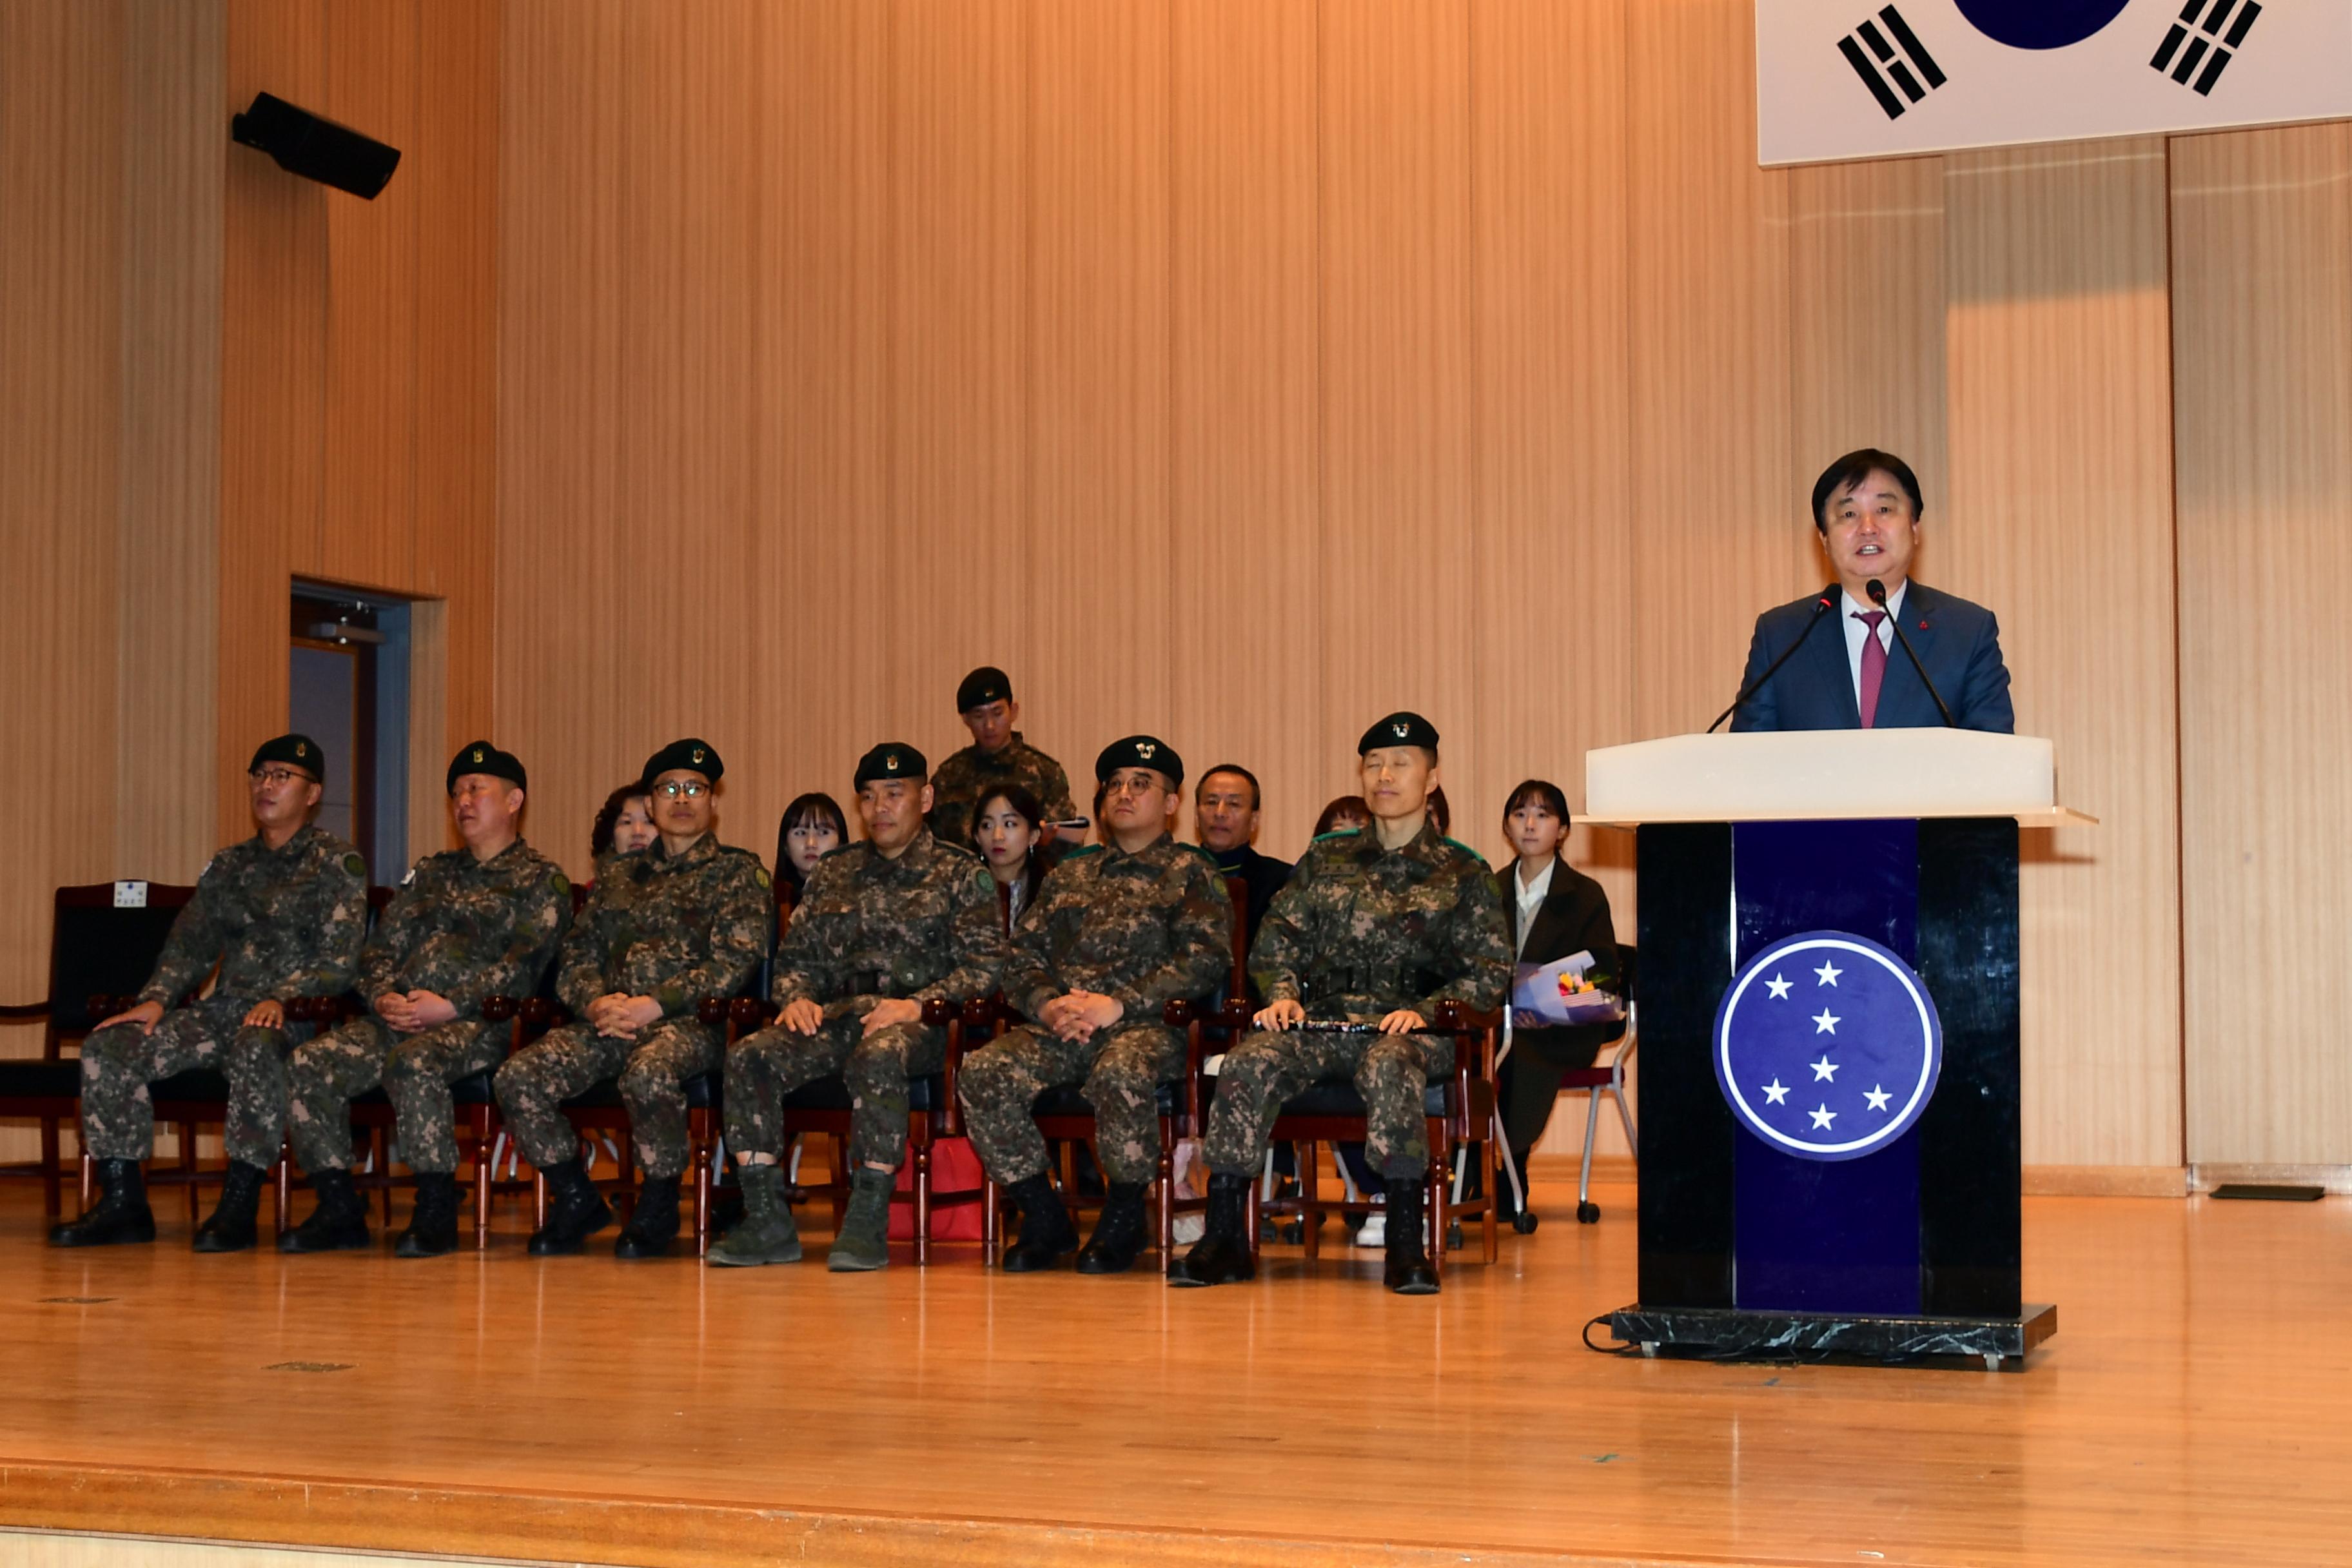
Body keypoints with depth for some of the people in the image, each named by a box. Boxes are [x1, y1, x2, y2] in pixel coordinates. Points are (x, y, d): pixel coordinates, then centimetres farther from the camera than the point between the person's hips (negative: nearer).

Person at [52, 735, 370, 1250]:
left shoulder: (338, 864, 0)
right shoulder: (228, 866, 21)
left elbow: (338, 961, -10)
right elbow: (189, 945, 17)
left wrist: (281, 1000, -25)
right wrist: (156, 999, -2)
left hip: (296, 1014, -6)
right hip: (225, 1008, 6)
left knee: (255, 1047, -41)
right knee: (106, 1047, -13)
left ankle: (239, 1204, -34)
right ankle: (123, 1202, -9)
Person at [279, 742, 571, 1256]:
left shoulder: (541, 880, 6)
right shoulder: (432, 873, 27)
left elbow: (521, 963, -8)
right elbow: (382, 946, 20)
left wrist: (451, 1006, -18)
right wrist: (384, 997, -2)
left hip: (480, 1023, -6)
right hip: (400, 1019, 6)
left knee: (413, 1063, -38)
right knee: (308, 1063, -18)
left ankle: (437, 1212, -27)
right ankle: (339, 1209, -10)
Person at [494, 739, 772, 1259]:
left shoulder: (739, 873, 9)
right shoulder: (618, 878, 24)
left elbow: (733, 964, -5)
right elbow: (575, 956, 18)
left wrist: (654, 1006, -15)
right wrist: (597, 1002, -6)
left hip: (690, 1021, -5)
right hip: (609, 1021, 5)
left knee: (649, 1074, -39)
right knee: (519, 1076, -20)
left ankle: (659, 1205, -14)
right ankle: (576, 1200, -1)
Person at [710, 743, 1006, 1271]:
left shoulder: (959, 874, 9)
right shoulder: (834, 873, 23)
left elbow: (984, 968, -2)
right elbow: (796, 956, 23)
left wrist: (918, 1005, -17)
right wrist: (797, 998, 0)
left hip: (919, 1023, -4)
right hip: (838, 1015, 5)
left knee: (878, 1057, -40)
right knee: (749, 1057, -23)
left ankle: (868, 1222, -36)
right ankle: (767, 1222, -22)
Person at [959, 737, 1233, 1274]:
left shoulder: (1190, 873, 11)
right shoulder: (1070, 876, 27)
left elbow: (1205, 960, -4)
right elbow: (1022, 957, 19)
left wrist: (1118, 1004, -14)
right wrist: (1048, 1006, -5)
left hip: (1146, 1026, -4)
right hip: (1059, 1028, 5)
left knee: (1120, 1074, -39)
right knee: (982, 1073, -24)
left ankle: (1123, 1221, -14)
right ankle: (1045, 1218, -9)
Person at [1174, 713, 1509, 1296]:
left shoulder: (1462, 873, 13)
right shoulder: (1326, 860, 22)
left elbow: (1491, 971, 5)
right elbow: (1276, 937, 20)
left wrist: (1426, 1011, -12)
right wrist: (1283, 995, -2)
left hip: (1408, 1028, -3)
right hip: (1320, 1022, 3)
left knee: (1389, 1067, -40)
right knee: (1247, 1062, -28)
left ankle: (1405, 1244, -37)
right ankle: (1223, 1238, -26)